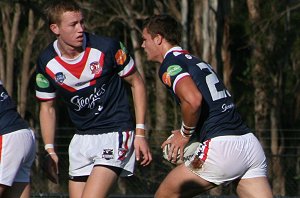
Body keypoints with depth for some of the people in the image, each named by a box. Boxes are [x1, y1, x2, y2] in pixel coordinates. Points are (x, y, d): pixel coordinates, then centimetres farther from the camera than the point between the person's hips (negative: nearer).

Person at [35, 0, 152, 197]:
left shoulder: (107, 47, -14)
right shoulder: (46, 63, -4)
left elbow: (137, 83, -2)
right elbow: (47, 107, 12)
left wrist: (140, 133, -6)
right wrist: (50, 150, 5)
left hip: (115, 134, -5)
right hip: (82, 139, 5)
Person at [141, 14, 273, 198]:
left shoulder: (170, 64, -2)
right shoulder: (198, 62, 26)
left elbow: (193, 100, -22)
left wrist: (185, 134, -5)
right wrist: (189, 134, 16)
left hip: (222, 148, -8)